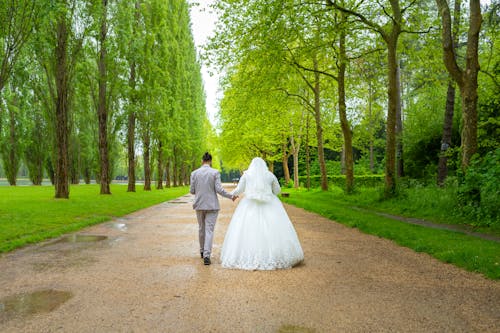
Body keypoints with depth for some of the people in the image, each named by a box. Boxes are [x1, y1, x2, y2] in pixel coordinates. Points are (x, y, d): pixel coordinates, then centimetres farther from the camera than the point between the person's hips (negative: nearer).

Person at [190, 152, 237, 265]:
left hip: (199, 205, 3)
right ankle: (206, 255, -12)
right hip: (212, 205, -3)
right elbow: (219, 189, -11)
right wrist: (231, 196, 2)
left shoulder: (194, 173, -1)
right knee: (209, 230, -2)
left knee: (201, 228, 19)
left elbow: (192, 191, 1)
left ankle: (202, 251, 32)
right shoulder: (215, 172, -7)